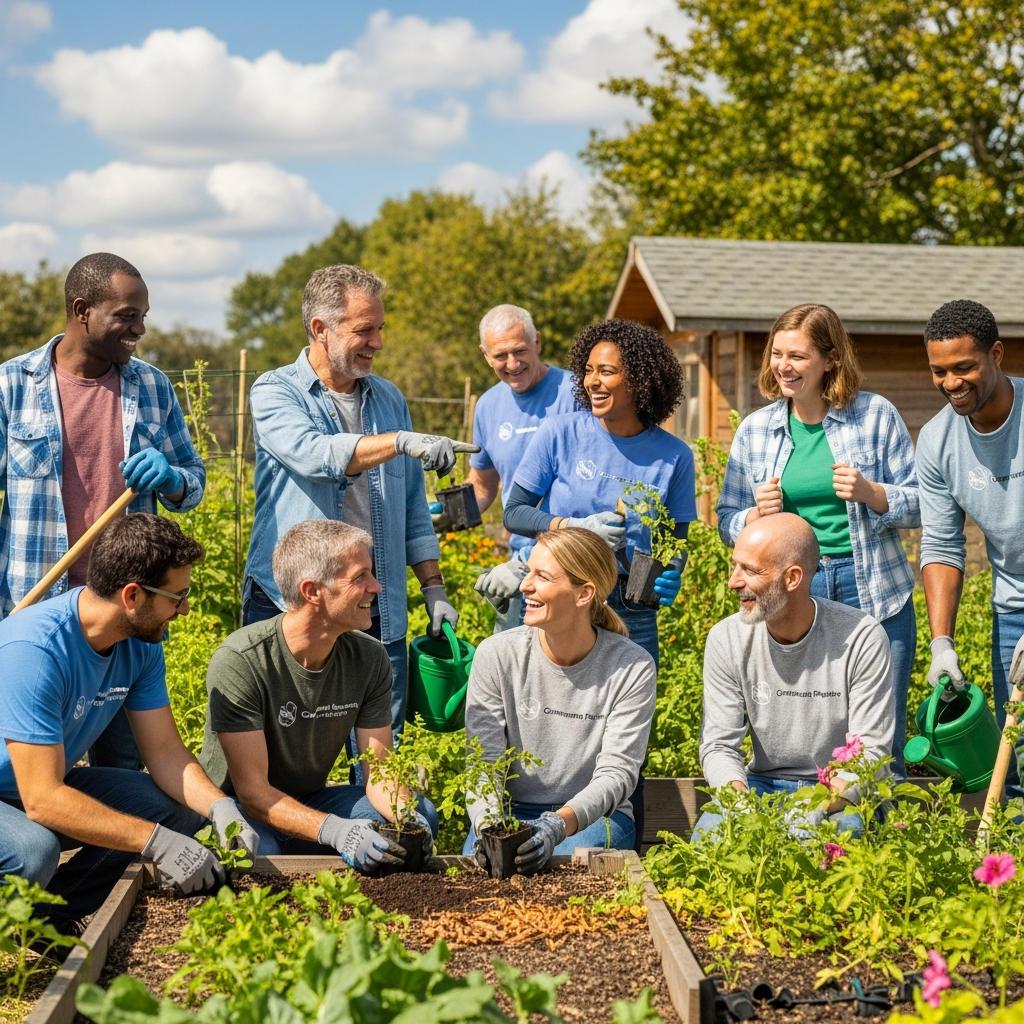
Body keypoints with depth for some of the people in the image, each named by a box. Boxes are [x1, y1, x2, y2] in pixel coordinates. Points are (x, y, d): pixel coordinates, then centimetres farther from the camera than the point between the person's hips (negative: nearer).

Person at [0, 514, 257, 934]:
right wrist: (156, 841, -36)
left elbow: (165, 750, -2)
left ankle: (51, 912, 1)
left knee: (182, 808, -6)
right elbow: (42, 799, -34)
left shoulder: (142, 642, -7)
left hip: (54, 783, 8)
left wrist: (219, 805, -22)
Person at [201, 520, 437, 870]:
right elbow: (252, 791, -26)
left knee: (422, 816, -17)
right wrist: (334, 829, -42)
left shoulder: (370, 659, -6)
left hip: (312, 802, 6)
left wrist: (406, 817, -29)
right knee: (255, 848, -41)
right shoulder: (239, 661, -24)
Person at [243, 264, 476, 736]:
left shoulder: (389, 399, 15)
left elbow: (413, 506, 18)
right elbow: (315, 454, -23)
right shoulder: (275, 392, -1)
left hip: (379, 611, 4)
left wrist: (433, 586, 10)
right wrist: (402, 442, -32)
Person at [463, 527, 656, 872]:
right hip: (511, 811, 1)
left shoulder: (632, 668, -9)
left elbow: (617, 773, -14)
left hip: (594, 816, 0)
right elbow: (483, 762, -9)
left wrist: (559, 824, -33)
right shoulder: (496, 655, -5)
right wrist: (487, 824, -30)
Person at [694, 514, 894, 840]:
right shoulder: (725, 639, -5)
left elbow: (871, 751, -14)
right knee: (709, 833, -30)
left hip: (841, 791, -2)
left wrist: (816, 808, -31)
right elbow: (718, 746, -5)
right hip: (760, 785, 2)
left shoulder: (862, 638, -14)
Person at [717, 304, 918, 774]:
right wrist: (758, 515, -9)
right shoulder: (755, 429, 8)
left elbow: (920, 504, 3)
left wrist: (868, 493, -15)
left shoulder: (875, 414, 1)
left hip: (871, 590, -2)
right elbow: (727, 521, 12)